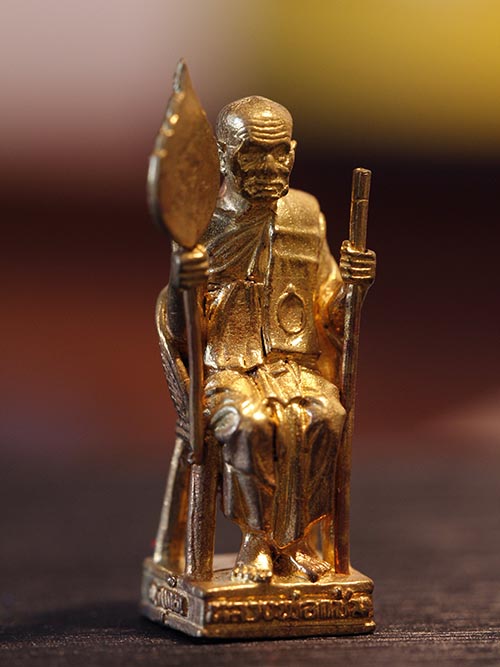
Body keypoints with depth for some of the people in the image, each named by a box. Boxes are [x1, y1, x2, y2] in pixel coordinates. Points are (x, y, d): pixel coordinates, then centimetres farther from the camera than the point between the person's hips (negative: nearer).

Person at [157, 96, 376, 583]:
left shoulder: (305, 215, 11)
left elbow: (328, 308, 16)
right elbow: (176, 325, -3)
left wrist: (352, 284, -7)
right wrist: (178, 285, -25)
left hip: (299, 364, 3)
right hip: (227, 366, -3)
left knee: (324, 417, -30)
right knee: (253, 421, -35)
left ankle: (296, 539, -13)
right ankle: (258, 539, -15)